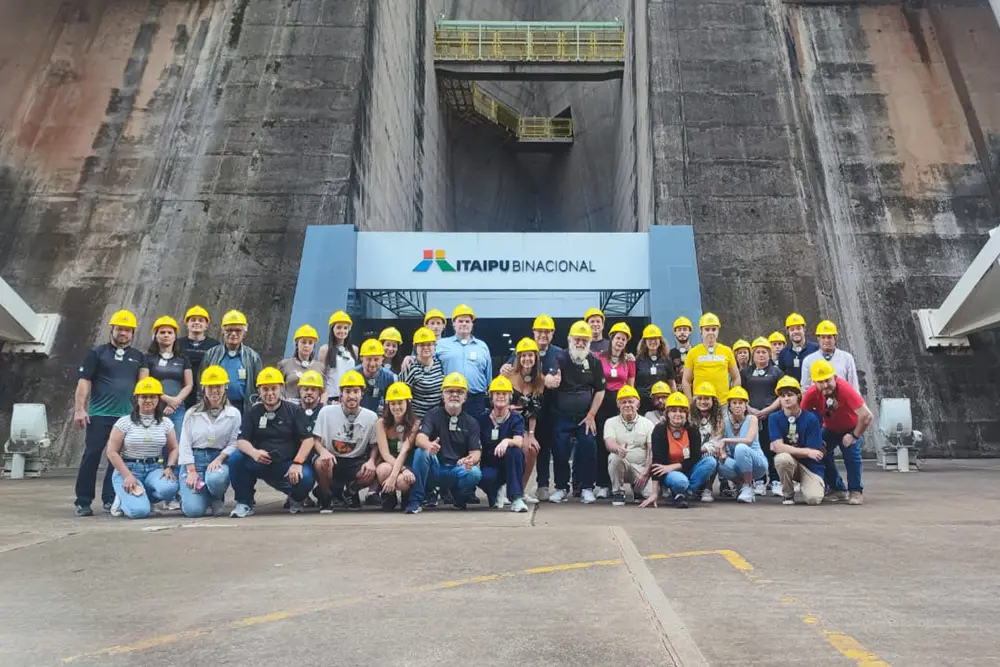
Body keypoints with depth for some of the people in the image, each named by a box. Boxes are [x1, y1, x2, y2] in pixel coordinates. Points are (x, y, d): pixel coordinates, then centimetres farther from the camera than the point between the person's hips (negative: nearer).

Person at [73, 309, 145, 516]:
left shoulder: (138, 357, 13)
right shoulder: (97, 353, 3)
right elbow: (84, 382, -1)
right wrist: (79, 409, -9)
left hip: (127, 416, 3)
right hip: (99, 414, -3)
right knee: (91, 456, -2)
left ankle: (110, 499, 13)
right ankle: (83, 502, 5)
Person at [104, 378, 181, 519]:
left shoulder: (166, 423, 6)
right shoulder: (124, 422, -5)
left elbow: (173, 448, 10)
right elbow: (112, 452, -5)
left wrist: (169, 468, -9)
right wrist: (127, 476, -14)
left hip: (154, 469, 3)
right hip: (128, 469, -3)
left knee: (169, 488, -32)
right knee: (139, 510, -25)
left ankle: (141, 498, 2)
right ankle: (123, 498, 12)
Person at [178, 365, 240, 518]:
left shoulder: (233, 414, 4)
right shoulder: (192, 413, 8)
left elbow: (234, 443, -3)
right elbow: (185, 444, 3)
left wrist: (219, 459, -20)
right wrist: (191, 471, -9)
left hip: (219, 459, -1)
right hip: (194, 460, 1)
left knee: (215, 478, -39)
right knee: (194, 510, -18)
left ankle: (217, 499, 0)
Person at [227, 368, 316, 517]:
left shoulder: (294, 411, 3)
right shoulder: (252, 412, 9)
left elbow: (308, 439, -5)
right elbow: (241, 440, -2)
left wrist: (297, 463, -20)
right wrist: (254, 452, -25)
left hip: (288, 464, -2)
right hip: (260, 463, 2)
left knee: (306, 478, -32)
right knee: (235, 459, -25)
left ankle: (295, 499, 7)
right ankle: (244, 503, -5)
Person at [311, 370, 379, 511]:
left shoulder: (371, 417, -6)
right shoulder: (326, 412, -9)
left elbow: (375, 444, 3)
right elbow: (317, 440, -4)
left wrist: (371, 461, -18)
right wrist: (323, 451, -27)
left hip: (356, 462, 1)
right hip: (332, 459, -1)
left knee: (370, 473, -29)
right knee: (321, 463, -35)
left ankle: (349, 493, 9)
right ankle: (326, 496, -2)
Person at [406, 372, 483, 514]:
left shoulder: (471, 422, 6)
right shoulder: (433, 415, 0)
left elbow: (475, 451, -3)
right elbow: (420, 437, -18)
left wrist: (471, 460, -29)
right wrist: (429, 445, -44)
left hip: (458, 470, 1)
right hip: (434, 469, -1)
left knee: (475, 473, -29)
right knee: (421, 452, -30)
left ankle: (459, 497, 6)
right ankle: (416, 501, -18)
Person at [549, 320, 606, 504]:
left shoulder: (594, 362, 1)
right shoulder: (560, 358, -5)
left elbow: (600, 390, 6)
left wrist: (591, 415, -2)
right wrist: (552, 381, -37)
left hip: (585, 417, 1)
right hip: (561, 416, -1)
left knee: (588, 451, -5)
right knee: (560, 452, -1)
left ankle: (586, 488, 10)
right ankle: (561, 488, 15)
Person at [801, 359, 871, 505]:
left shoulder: (845, 388, -38)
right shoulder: (811, 393, -27)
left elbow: (867, 416, -38)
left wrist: (854, 436, -26)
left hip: (852, 428, -4)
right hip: (830, 429, 4)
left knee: (851, 451, -24)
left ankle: (856, 491, -6)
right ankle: (838, 490, 10)